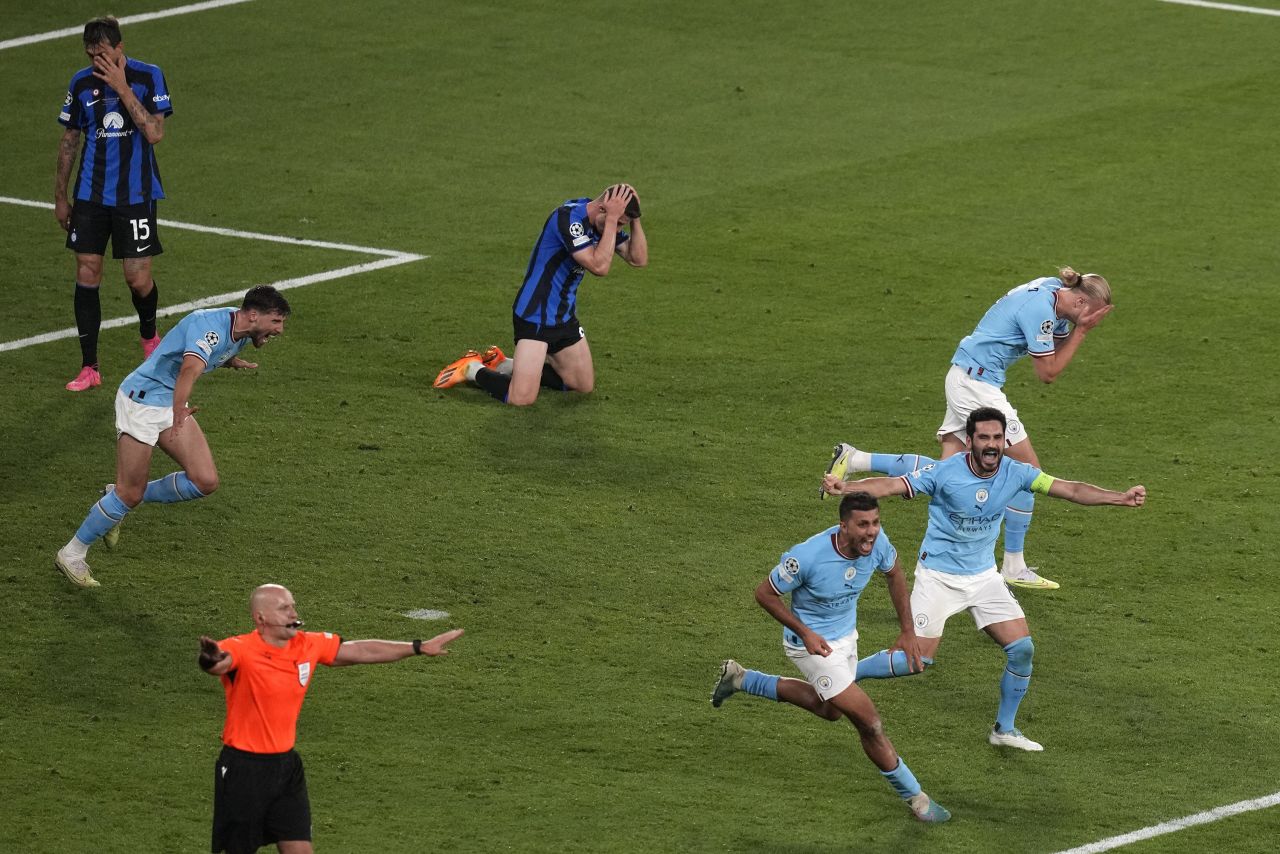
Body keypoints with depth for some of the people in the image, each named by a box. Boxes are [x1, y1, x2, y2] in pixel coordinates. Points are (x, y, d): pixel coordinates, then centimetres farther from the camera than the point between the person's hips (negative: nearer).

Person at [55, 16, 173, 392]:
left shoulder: (148, 77, -7)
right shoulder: (81, 83, 3)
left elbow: (155, 133, -18)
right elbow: (69, 141, 12)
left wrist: (122, 88, -21)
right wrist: (60, 197, 12)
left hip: (136, 194, -3)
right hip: (90, 194, 3)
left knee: (138, 277, -3)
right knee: (86, 275, -2)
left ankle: (149, 336, 30)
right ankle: (89, 368, 3)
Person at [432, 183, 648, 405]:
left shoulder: (605, 222, 1)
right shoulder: (569, 218, -26)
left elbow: (639, 259, 1)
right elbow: (599, 266, -33)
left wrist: (634, 220, -11)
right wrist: (612, 219, -30)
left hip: (564, 317, 9)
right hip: (535, 317, -9)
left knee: (585, 385, 17)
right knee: (522, 398, -19)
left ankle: (503, 365, 27)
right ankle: (473, 370, 11)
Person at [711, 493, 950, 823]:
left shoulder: (876, 542, -19)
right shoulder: (808, 556, -35)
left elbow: (894, 574, 5)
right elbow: (765, 593, -19)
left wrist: (908, 631, 3)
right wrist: (805, 633, -25)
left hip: (846, 635, 8)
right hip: (813, 643, -8)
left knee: (830, 709, 31)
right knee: (868, 720, -9)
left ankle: (741, 679, 42)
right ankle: (913, 796, 8)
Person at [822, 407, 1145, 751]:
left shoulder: (1015, 473, -9)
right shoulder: (945, 473, -20)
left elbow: (1071, 489, -9)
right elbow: (890, 485, -24)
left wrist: (1121, 497, -21)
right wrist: (844, 487, -40)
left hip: (984, 576, 4)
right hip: (938, 576, -4)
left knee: (1022, 648, -5)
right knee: (918, 659, -10)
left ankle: (1004, 729, 13)